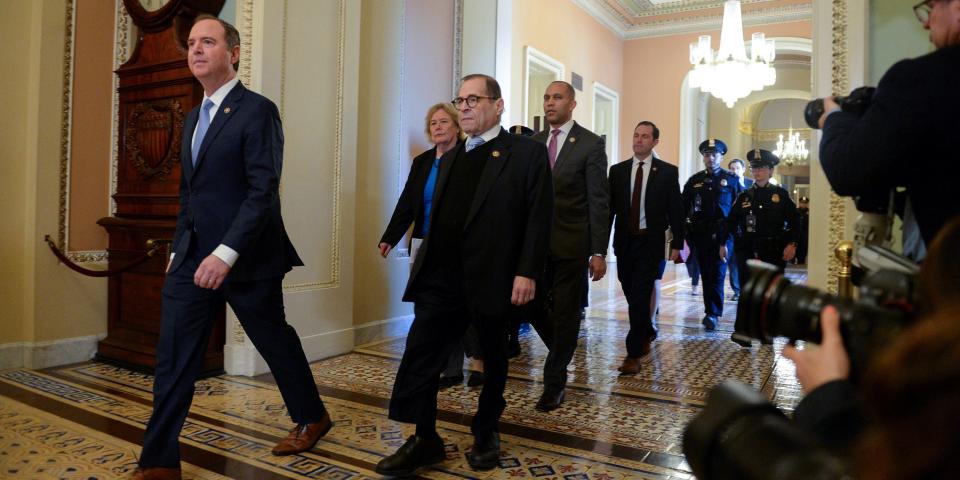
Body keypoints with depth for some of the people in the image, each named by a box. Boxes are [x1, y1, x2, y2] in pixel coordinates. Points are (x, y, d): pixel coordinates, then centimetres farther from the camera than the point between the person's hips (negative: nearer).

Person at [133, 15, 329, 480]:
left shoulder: (257, 111, -11)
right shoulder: (192, 118, 15)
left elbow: (264, 191, -19)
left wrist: (226, 253, -26)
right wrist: (178, 250, 15)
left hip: (245, 258, -7)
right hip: (193, 257, 7)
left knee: (276, 342, 10)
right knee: (173, 357, 4)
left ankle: (311, 417, 33)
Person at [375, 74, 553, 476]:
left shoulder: (527, 153, -3)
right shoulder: (450, 159, 17)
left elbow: (539, 218, -10)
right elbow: (438, 218, 16)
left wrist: (527, 272, -16)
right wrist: (426, 266, 11)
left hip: (493, 279, -5)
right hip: (441, 277, 5)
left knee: (493, 360, 11)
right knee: (419, 356, 1)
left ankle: (485, 435, 31)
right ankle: (425, 440, 15)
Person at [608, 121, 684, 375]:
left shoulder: (668, 171, 0)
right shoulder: (617, 170, 7)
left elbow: (676, 210, 0)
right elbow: (610, 208, 7)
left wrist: (677, 244, -4)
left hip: (650, 242, -3)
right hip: (624, 241, 4)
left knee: (640, 296, -9)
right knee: (632, 295, 13)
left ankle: (634, 354, -3)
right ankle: (648, 333, 38)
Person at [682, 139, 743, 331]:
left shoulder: (732, 179, 3)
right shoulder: (694, 181, 9)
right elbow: (684, 207, 8)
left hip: (722, 233, -3)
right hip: (700, 234, 3)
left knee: (717, 273, -7)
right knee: (706, 273, 9)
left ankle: (712, 314, -3)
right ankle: (711, 311, 21)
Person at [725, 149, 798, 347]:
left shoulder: (781, 194, 3)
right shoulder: (744, 196, 7)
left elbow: (793, 221, 1)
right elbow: (731, 222, 10)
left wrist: (791, 244, -8)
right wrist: (724, 243, 6)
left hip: (774, 252, 0)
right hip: (748, 251, 0)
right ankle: (743, 331, -11)